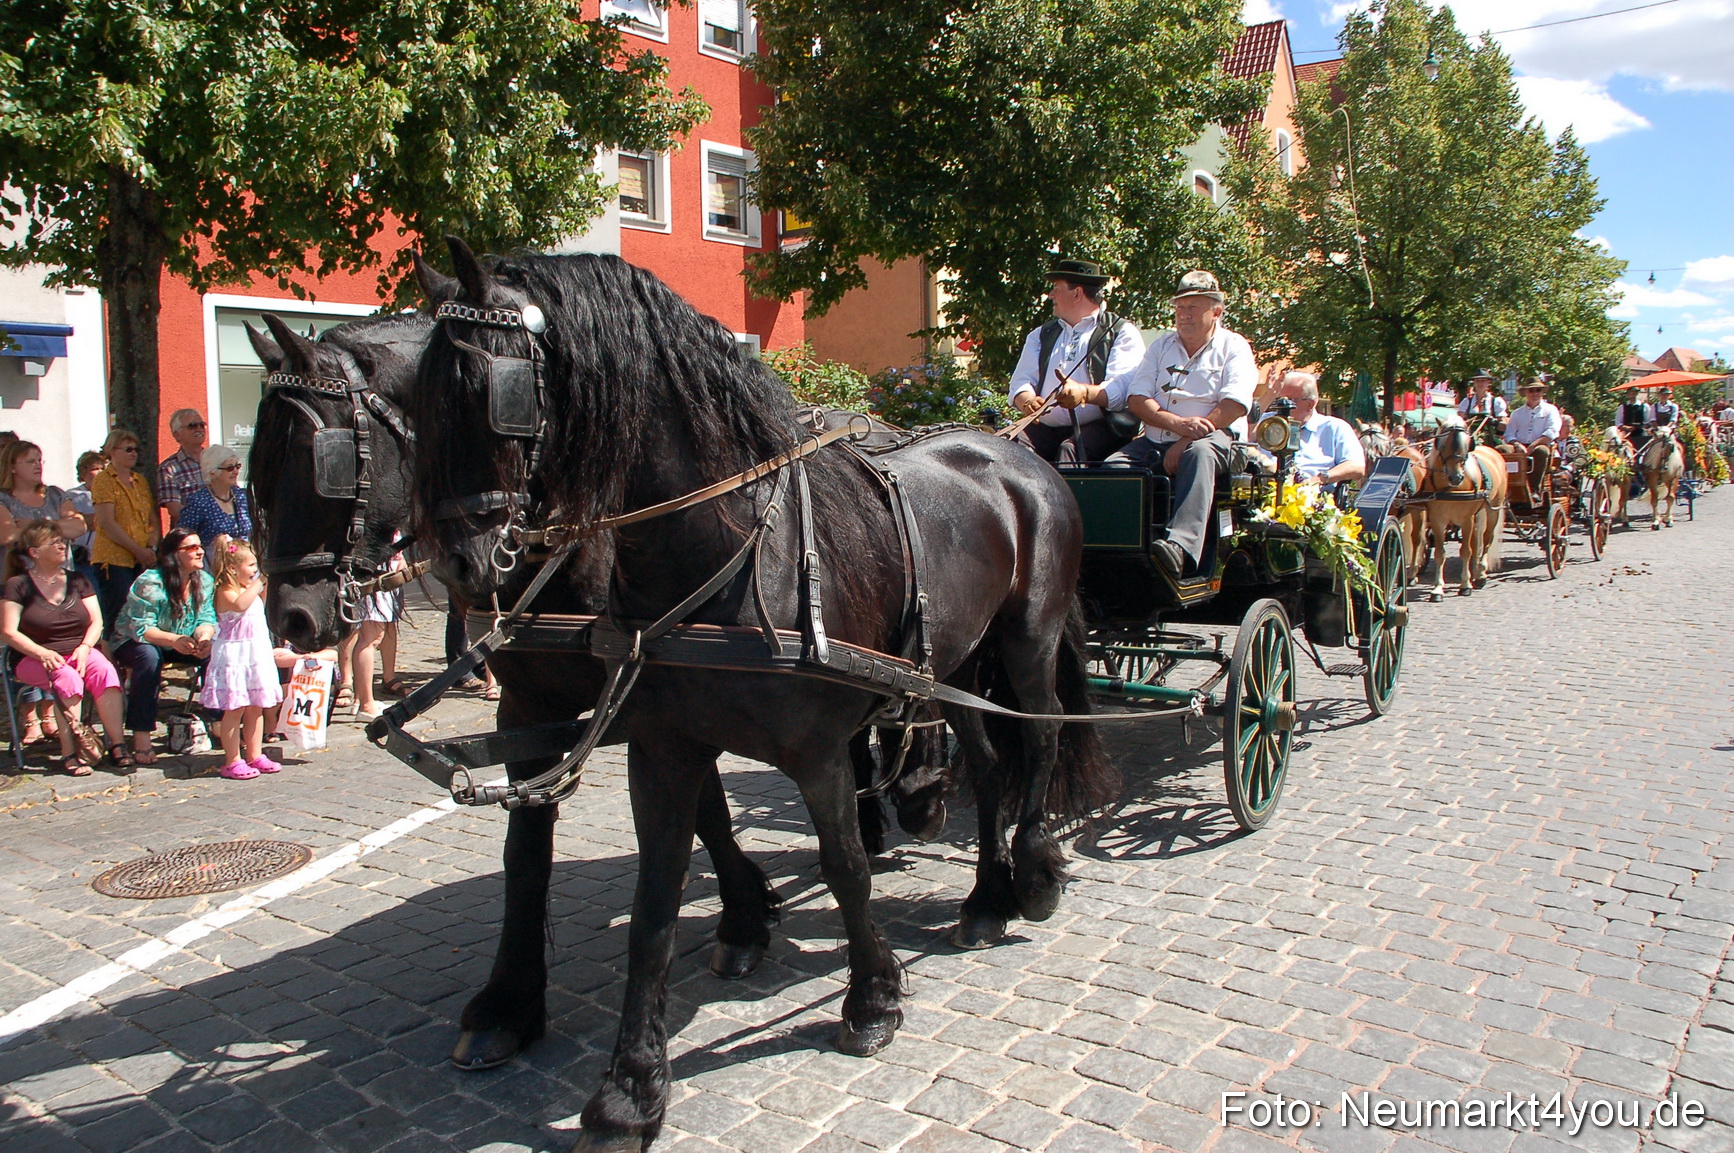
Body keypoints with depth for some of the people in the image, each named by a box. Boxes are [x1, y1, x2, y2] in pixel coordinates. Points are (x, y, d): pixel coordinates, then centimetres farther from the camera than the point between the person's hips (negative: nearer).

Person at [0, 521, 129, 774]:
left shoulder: (76, 581, 14)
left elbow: (96, 621, 7)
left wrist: (85, 647, -13)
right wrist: (43, 653, -21)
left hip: (78, 652, 3)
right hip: (36, 659, -3)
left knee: (104, 670, -29)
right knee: (67, 678, -35)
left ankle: (117, 744, -33)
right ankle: (69, 751, -33)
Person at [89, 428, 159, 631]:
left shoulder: (140, 481, 18)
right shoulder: (104, 480, -2)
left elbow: (153, 520, 15)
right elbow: (107, 523, -11)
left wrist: (151, 548, -2)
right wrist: (137, 549, -14)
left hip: (142, 561, 6)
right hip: (114, 559, -6)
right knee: (118, 617, -9)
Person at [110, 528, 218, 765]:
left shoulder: (204, 580, -4)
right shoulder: (150, 582, -23)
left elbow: (207, 619, -6)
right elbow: (140, 629, -27)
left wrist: (203, 637, -29)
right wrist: (174, 640, -43)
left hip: (182, 644, 5)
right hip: (133, 643, -5)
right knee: (149, 657, -38)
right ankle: (141, 738, -35)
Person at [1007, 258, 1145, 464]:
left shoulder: (1122, 332, 7)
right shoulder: (1042, 335, 25)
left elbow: (1124, 389, -8)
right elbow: (1021, 381, 13)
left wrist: (1085, 393, -29)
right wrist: (1028, 401, -12)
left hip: (1098, 428, -4)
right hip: (1044, 429, 4)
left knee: (1070, 450, -37)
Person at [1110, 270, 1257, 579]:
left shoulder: (1233, 347, 7)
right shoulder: (1162, 345, 19)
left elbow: (1234, 405, -9)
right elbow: (1136, 399, 5)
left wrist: (1184, 443, -19)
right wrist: (1177, 423, -14)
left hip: (1214, 439, -5)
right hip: (1156, 442, 5)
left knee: (1198, 454, -39)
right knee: (1113, 467, -23)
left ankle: (1180, 548, -58)